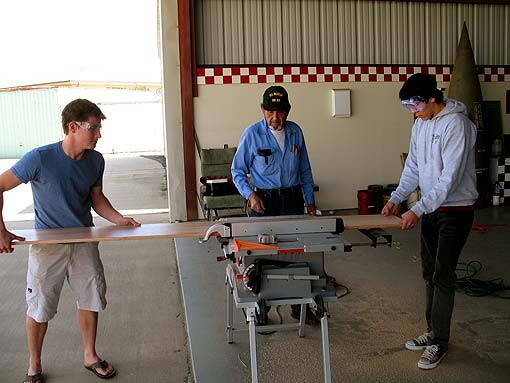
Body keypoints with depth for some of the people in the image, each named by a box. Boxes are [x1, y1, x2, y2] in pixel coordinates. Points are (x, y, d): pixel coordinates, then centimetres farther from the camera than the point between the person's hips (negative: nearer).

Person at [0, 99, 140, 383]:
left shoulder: (96, 161, -5)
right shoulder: (40, 159, -22)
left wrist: (119, 219, -8)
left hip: (84, 242, 4)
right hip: (48, 243, -4)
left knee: (91, 298, 12)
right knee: (40, 307, 7)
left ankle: (90, 356, 33)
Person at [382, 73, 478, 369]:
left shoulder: (456, 124, -21)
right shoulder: (420, 124, 5)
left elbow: (450, 177, -25)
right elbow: (413, 167, 11)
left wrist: (418, 210, -27)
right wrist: (396, 198, 0)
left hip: (456, 210, -8)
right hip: (430, 208, 8)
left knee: (442, 276, -4)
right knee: (430, 273, 14)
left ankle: (439, 343, 9)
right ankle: (434, 332, 29)